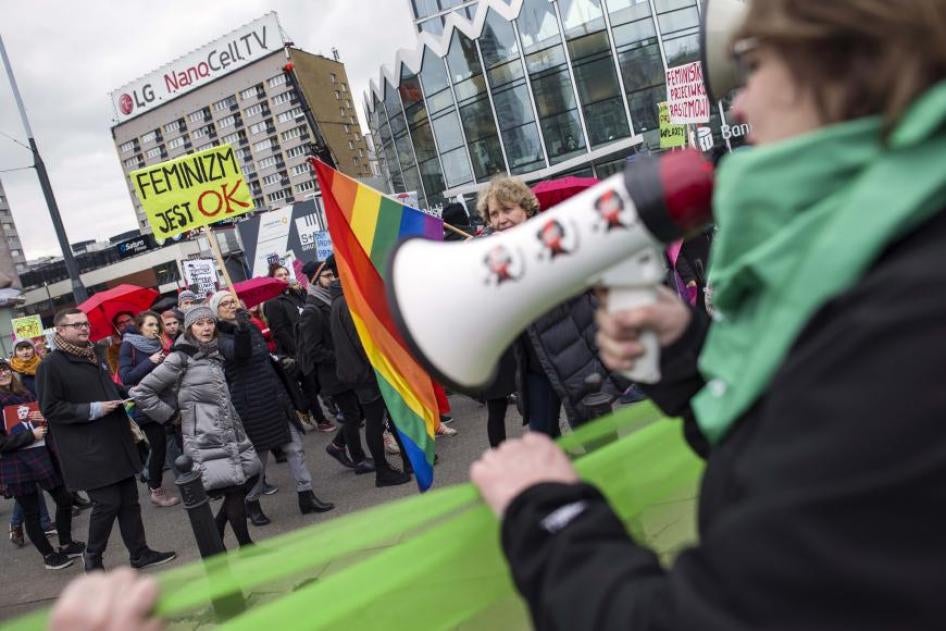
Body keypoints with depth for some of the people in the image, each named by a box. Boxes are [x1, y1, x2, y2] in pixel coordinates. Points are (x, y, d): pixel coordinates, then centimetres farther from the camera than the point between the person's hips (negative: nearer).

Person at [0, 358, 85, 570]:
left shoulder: (25, 394, 11)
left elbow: (41, 418, 24)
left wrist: (45, 418, 1)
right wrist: (31, 435, -16)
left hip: (41, 454, 6)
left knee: (64, 498, 10)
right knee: (31, 512, 6)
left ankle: (66, 544, 28)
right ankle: (49, 556, 20)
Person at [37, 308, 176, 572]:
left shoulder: (96, 356, 15)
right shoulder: (51, 365, -9)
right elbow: (50, 408, -14)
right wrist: (92, 410, -20)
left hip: (116, 442, 8)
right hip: (88, 450, -7)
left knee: (129, 500, 10)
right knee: (107, 503, -6)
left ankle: (140, 553, 19)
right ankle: (93, 558, 15)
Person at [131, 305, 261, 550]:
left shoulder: (215, 354, 14)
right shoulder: (180, 359, -7)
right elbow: (141, 392, -7)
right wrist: (171, 414, -4)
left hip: (232, 434, 7)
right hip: (205, 439, -7)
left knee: (248, 478, 6)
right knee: (234, 488, -6)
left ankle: (214, 538, 25)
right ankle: (246, 548, 12)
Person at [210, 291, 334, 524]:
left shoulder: (252, 327, 12)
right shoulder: (219, 337, -8)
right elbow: (238, 352, -31)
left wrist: (283, 391, 24)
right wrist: (240, 328, -50)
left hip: (275, 397, 6)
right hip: (251, 404, -6)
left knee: (295, 447, 3)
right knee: (257, 455, 2)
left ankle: (306, 496, 9)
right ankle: (252, 503, 21)